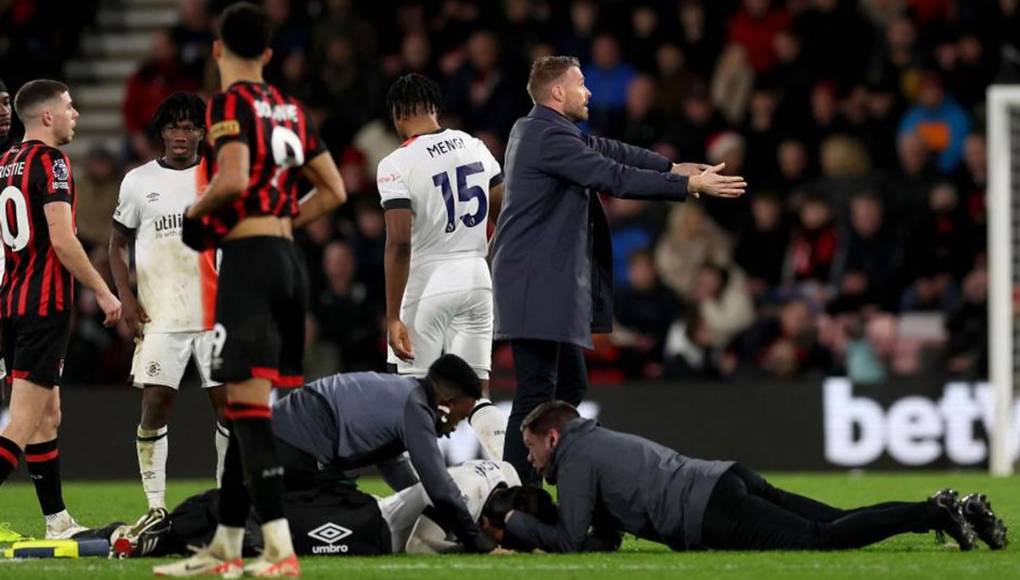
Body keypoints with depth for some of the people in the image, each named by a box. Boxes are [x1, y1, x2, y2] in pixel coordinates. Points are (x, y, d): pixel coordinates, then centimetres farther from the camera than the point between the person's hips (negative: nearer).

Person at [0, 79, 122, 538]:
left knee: (47, 417, 16)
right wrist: (103, 292, -12)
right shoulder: (50, 162, -12)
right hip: (45, 304, -9)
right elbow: (62, 239, -19)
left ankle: (58, 522, 21)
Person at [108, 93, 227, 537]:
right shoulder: (139, 181, 6)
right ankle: (155, 506, 0)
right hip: (161, 315, 0)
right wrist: (126, 298, 0)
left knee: (228, 402, 0)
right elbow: (118, 243, 13)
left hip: (216, 313, 0)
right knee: (155, 405, -6)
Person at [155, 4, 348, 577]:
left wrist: (197, 214, -4)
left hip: (249, 259, -8)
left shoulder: (230, 104, -7)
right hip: (290, 259, 8)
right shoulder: (291, 109, 15)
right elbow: (334, 191, 18)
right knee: (246, 407, 13)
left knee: (249, 406, -11)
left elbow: (234, 179, -22)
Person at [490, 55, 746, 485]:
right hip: (538, 284, -11)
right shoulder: (549, 137, -15)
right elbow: (615, 177, -18)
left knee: (570, 385, 15)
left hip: (548, 283, 11)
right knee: (537, 391, -11)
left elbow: (606, 150, 19)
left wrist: (671, 167, 13)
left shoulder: (539, 130, 16)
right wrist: (689, 185, -13)